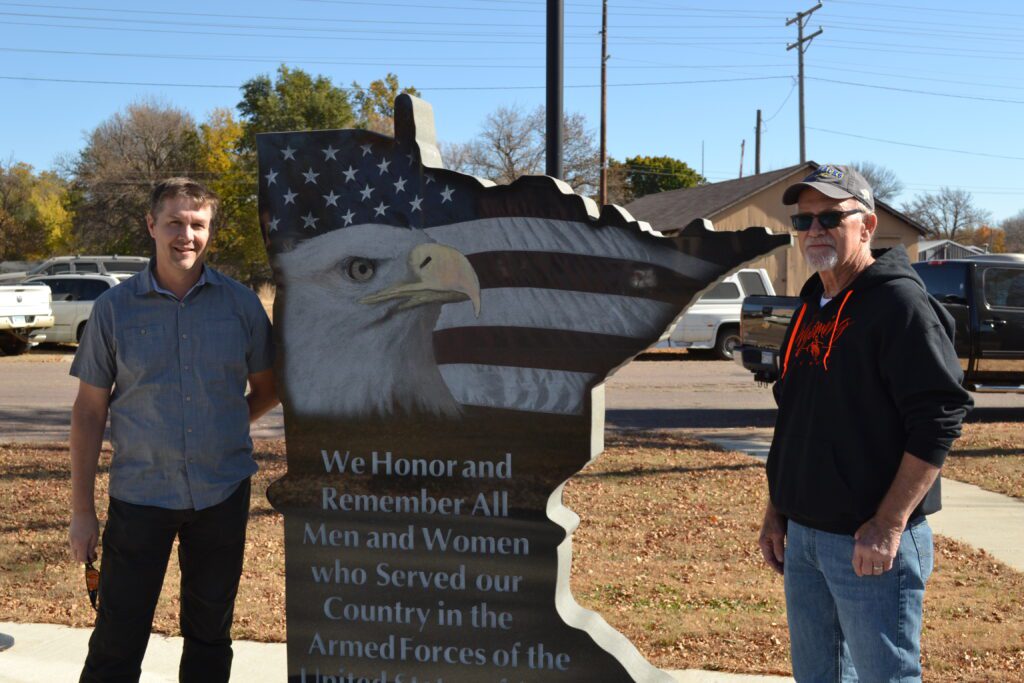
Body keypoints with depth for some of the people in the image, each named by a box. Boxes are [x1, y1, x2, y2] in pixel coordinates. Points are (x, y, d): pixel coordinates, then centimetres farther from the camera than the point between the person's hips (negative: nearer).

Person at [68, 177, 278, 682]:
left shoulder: (241, 304, 0)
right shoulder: (115, 308, -3)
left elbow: (268, 389, 13)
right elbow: (90, 410, 0)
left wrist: (223, 431, 2)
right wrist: (82, 510, -1)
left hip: (223, 494, 1)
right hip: (139, 494, -1)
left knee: (209, 636, 15)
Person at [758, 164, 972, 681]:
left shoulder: (900, 303, -12)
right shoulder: (810, 308, 13)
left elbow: (938, 420, -19)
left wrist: (888, 525, -23)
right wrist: (776, 511, 15)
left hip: (871, 542, -8)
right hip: (802, 536, 8)